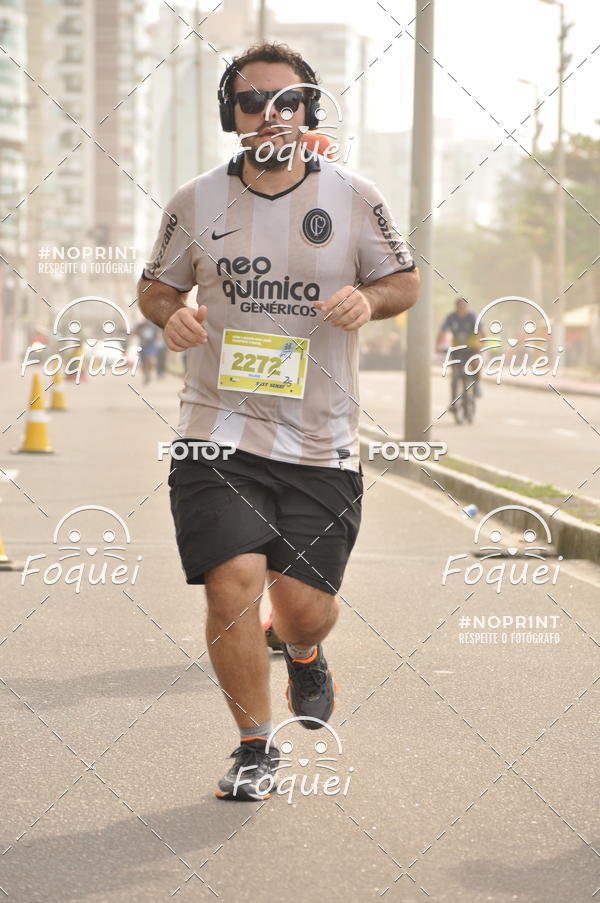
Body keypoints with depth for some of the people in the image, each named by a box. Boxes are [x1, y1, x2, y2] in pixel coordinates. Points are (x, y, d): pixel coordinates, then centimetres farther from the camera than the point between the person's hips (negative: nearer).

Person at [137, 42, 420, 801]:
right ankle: (254, 748, 7)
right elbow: (155, 285, 16)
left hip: (322, 444, 0)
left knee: (305, 606, 1)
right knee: (233, 583, -13)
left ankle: (304, 657, 42)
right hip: (219, 432, 0)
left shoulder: (354, 198, 2)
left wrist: (368, 298, -11)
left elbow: (405, 281, 12)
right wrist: (170, 316, -8)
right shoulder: (196, 203, 4)